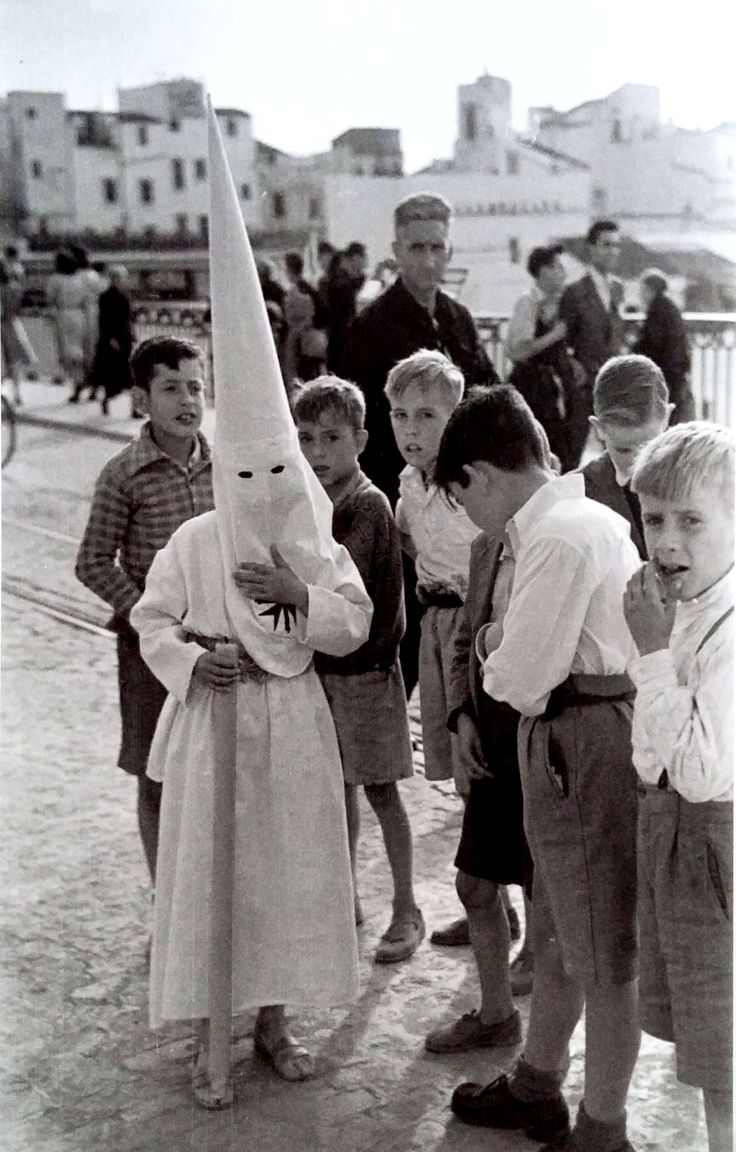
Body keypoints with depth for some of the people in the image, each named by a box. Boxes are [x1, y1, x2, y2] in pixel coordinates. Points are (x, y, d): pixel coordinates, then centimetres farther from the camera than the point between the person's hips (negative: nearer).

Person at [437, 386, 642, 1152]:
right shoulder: (585, 517, 10)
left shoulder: (559, 537, -21)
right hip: (572, 743, 10)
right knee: (557, 936, 23)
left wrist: (490, 653, -3)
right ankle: (536, 1089, 42)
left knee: (602, 953, 6)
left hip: (584, 746, -10)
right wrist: (507, 649, -2)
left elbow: (523, 677, -22)